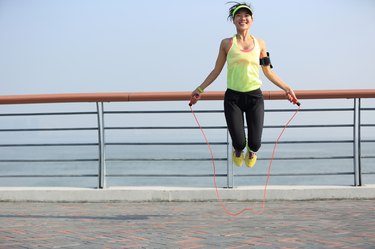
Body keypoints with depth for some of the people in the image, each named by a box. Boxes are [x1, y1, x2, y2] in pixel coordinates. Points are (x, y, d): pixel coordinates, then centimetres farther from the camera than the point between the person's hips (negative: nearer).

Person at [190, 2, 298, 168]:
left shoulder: (259, 44, 7)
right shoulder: (227, 44, 3)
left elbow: (268, 72, 13)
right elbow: (216, 70, 9)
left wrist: (286, 88, 8)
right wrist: (200, 89, 5)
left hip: (255, 97, 1)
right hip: (233, 97, -1)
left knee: (255, 143, -5)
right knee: (239, 142, -8)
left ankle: (251, 152, 36)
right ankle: (238, 151, 33)